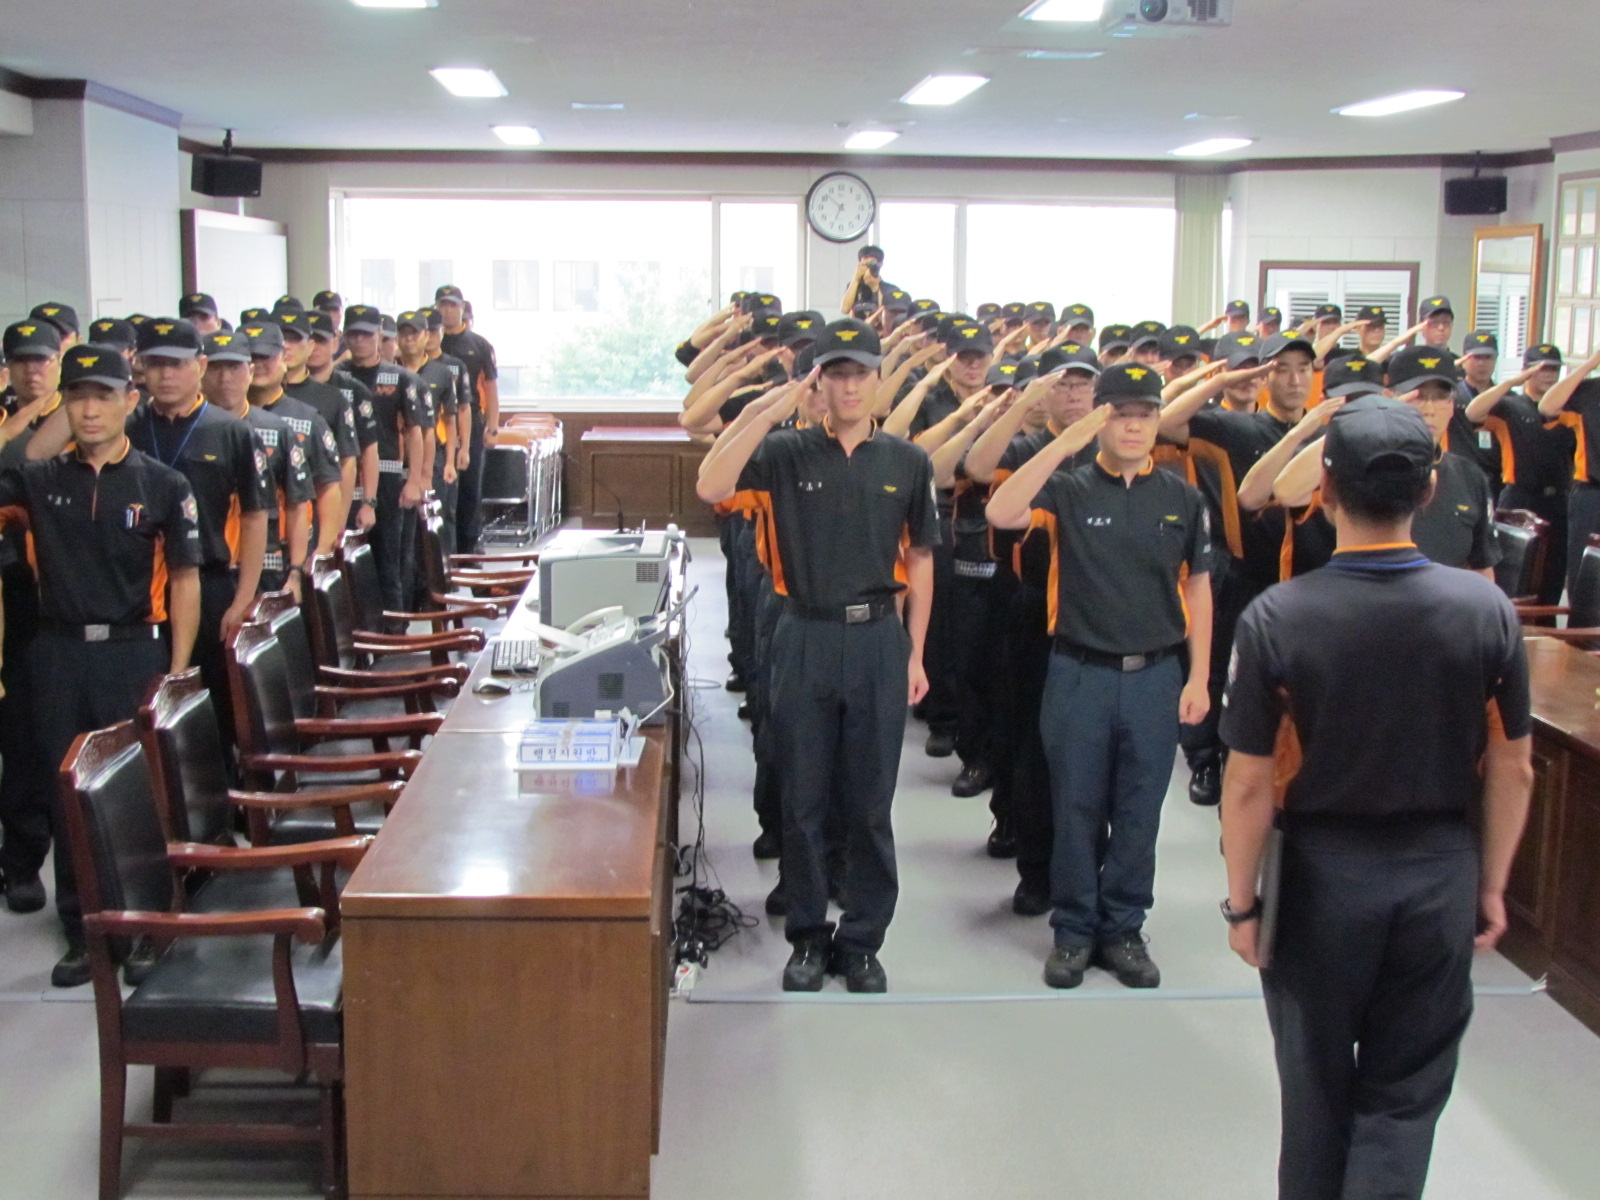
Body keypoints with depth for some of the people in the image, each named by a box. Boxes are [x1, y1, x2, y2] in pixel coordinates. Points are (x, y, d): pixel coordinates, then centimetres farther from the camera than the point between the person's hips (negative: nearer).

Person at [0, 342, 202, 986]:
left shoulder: (162, 486, 0)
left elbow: (184, 580, -1)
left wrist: (178, 672, -6)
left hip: (133, 651, -2)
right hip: (58, 653, 3)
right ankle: (83, 933, 18)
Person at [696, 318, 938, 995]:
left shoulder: (906, 462, 5)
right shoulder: (787, 452, 0)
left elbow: (919, 561, 9)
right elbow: (710, 488, -17)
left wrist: (915, 653, 5)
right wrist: (769, 413, -18)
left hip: (879, 641, 1)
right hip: (805, 639, -1)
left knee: (870, 805, 8)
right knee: (802, 800, 8)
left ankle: (862, 942, 22)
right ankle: (808, 937, 23)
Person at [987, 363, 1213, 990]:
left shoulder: (1182, 498, 5)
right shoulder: (1069, 490, -3)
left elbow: (1197, 589, 9)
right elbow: (1002, 512, -22)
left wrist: (1198, 678, 5)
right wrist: (1067, 440, -23)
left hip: (1155, 676, 2)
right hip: (1079, 674, -2)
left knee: (1138, 815, 10)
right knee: (1076, 810, 8)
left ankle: (1124, 929, 24)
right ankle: (1073, 931, 21)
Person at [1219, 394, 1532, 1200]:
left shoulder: (1277, 618, -18)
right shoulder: (1486, 610, -11)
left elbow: (1249, 784, -13)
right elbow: (1512, 771, -2)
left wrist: (1241, 901, 0)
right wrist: (1492, 886, 12)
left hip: (1321, 870, -1)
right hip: (1441, 871, 1)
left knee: (1317, 1083, 20)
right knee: (1405, 1094, 14)